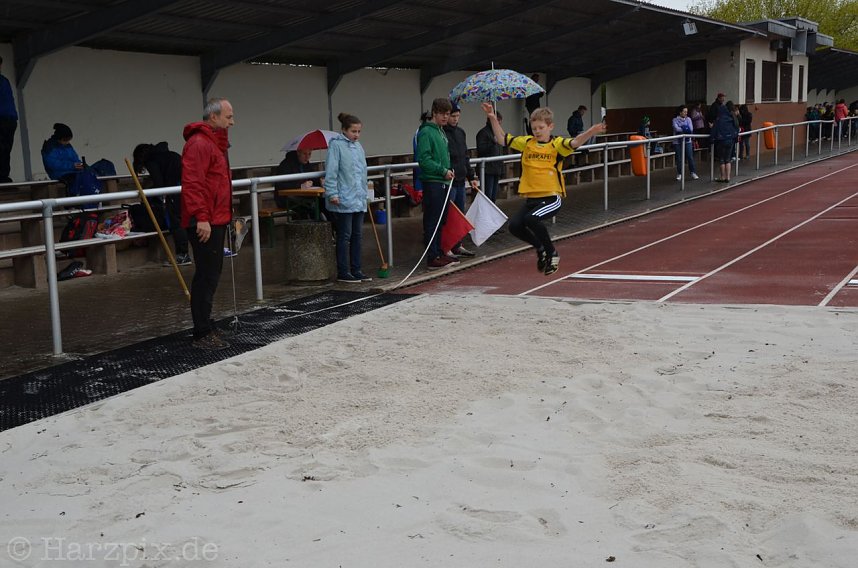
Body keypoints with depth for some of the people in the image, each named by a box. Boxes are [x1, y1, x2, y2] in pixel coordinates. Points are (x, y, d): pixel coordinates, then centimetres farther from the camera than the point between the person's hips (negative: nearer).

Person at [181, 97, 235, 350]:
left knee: (211, 274, 16)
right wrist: (201, 217, -26)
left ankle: (206, 327, 25)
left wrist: (225, 215, 23)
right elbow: (192, 183, -23)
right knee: (207, 276, -7)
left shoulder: (216, 142, 18)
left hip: (215, 220, 11)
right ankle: (202, 334, -2)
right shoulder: (199, 143, -15)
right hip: (204, 223, -11)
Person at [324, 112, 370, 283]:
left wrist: (364, 193, 21)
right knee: (344, 236, -1)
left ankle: (356, 270, 19)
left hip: (359, 199, 7)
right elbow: (331, 171, -14)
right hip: (343, 200, -7)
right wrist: (332, 193, -19)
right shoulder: (336, 145, -9)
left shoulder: (358, 146, 14)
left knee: (357, 235, 11)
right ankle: (343, 273, 5)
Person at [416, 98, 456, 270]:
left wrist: (448, 170, 10)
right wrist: (443, 170, -17)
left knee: (441, 220, 14)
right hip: (432, 182, -9)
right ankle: (432, 258, -5)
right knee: (432, 221, -7)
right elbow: (424, 159, -17)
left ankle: (439, 254, 22)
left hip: (443, 182, 9)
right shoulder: (426, 132, -10)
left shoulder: (441, 131, 18)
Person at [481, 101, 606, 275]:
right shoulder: (526, 142, 9)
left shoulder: (557, 143, -3)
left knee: (531, 218, -28)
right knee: (514, 225, -12)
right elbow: (502, 139, 11)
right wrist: (493, 118, 1)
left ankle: (552, 253, -4)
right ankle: (541, 247, 16)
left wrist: (590, 132, -41)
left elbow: (574, 143, -22)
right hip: (531, 197, 5)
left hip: (552, 197, -5)